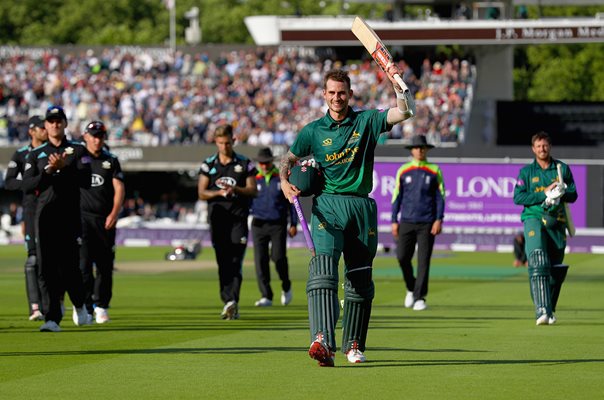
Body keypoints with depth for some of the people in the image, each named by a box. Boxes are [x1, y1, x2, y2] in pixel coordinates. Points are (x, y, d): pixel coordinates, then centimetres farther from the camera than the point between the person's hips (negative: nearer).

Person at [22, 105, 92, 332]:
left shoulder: (78, 150, 8)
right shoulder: (36, 154, 13)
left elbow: (86, 181, -5)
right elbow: (27, 186, 1)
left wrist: (64, 167, -16)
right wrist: (49, 171, -12)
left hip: (70, 215, -2)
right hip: (44, 215, 2)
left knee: (68, 267, -4)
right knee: (46, 268, -5)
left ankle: (79, 304, 24)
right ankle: (52, 318, -5)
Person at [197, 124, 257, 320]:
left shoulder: (245, 163, 7)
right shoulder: (208, 164, 10)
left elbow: (253, 190, 3)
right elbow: (201, 193, 6)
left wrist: (235, 189, -15)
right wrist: (219, 192, -12)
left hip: (239, 217, -2)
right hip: (217, 215, 2)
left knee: (235, 261, -12)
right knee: (223, 262, 2)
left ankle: (232, 301, -19)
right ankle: (229, 304, 7)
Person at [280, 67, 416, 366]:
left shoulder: (366, 121, 7)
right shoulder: (313, 131, 8)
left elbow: (406, 111, -4)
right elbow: (289, 159, 17)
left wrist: (396, 82, -17)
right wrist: (284, 182, -3)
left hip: (361, 205, 2)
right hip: (327, 204, -2)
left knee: (360, 280, 9)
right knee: (323, 268, -22)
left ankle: (354, 345, 23)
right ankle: (322, 340, -37)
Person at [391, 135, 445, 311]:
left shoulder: (434, 171, 4)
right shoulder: (403, 170, 8)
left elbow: (440, 196, 3)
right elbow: (397, 197, 10)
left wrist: (439, 220, -6)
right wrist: (394, 221, 4)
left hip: (427, 223, -2)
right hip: (407, 222, 2)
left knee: (424, 260, -6)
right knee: (402, 257, -4)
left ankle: (419, 297, -3)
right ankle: (411, 288, 20)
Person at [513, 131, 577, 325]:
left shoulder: (562, 168, 11)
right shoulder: (526, 171, 6)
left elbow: (573, 195, 10)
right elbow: (518, 197, -3)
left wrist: (560, 193, -12)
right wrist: (544, 194, -12)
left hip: (556, 221, 3)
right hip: (533, 218, -3)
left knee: (555, 270, 6)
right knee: (538, 263, -19)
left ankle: (549, 311, 21)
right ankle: (542, 310, -28)